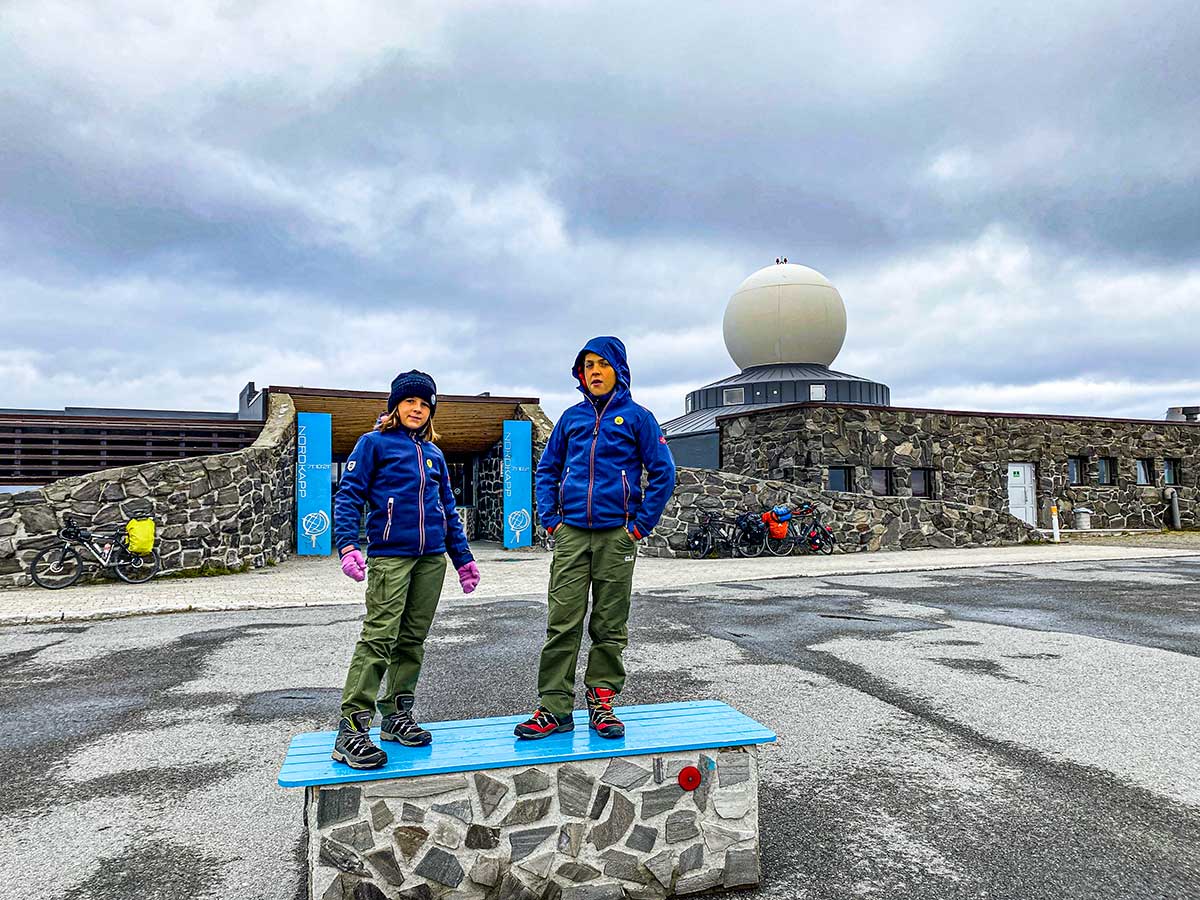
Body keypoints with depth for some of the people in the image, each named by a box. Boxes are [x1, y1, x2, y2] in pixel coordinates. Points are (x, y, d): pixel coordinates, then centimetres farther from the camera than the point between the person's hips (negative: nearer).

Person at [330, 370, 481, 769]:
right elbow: (348, 495, -4)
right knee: (379, 636, -13)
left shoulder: (433, 454, 19)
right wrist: (347, 545, -18)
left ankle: (397, 716, 19)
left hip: (432, 557, 6)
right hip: (389, 555, -5)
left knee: (413, 639, 8)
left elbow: (448, 508, 22)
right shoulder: (374, 443, 4)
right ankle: (351, 729, -10)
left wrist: (462, 556, 19)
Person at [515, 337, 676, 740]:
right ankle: (554, 707, 8)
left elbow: (663, 473, 0)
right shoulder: (572, 417, 11)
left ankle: (601, 701, 19)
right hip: (571, 534, 2)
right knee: (562, 622, 0)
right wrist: (550, 519, 6)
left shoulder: (636, 416, 1)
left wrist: (640, 525, -5)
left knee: (610, 625, 7)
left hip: (616, 535, -2)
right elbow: (547, 469, 17)